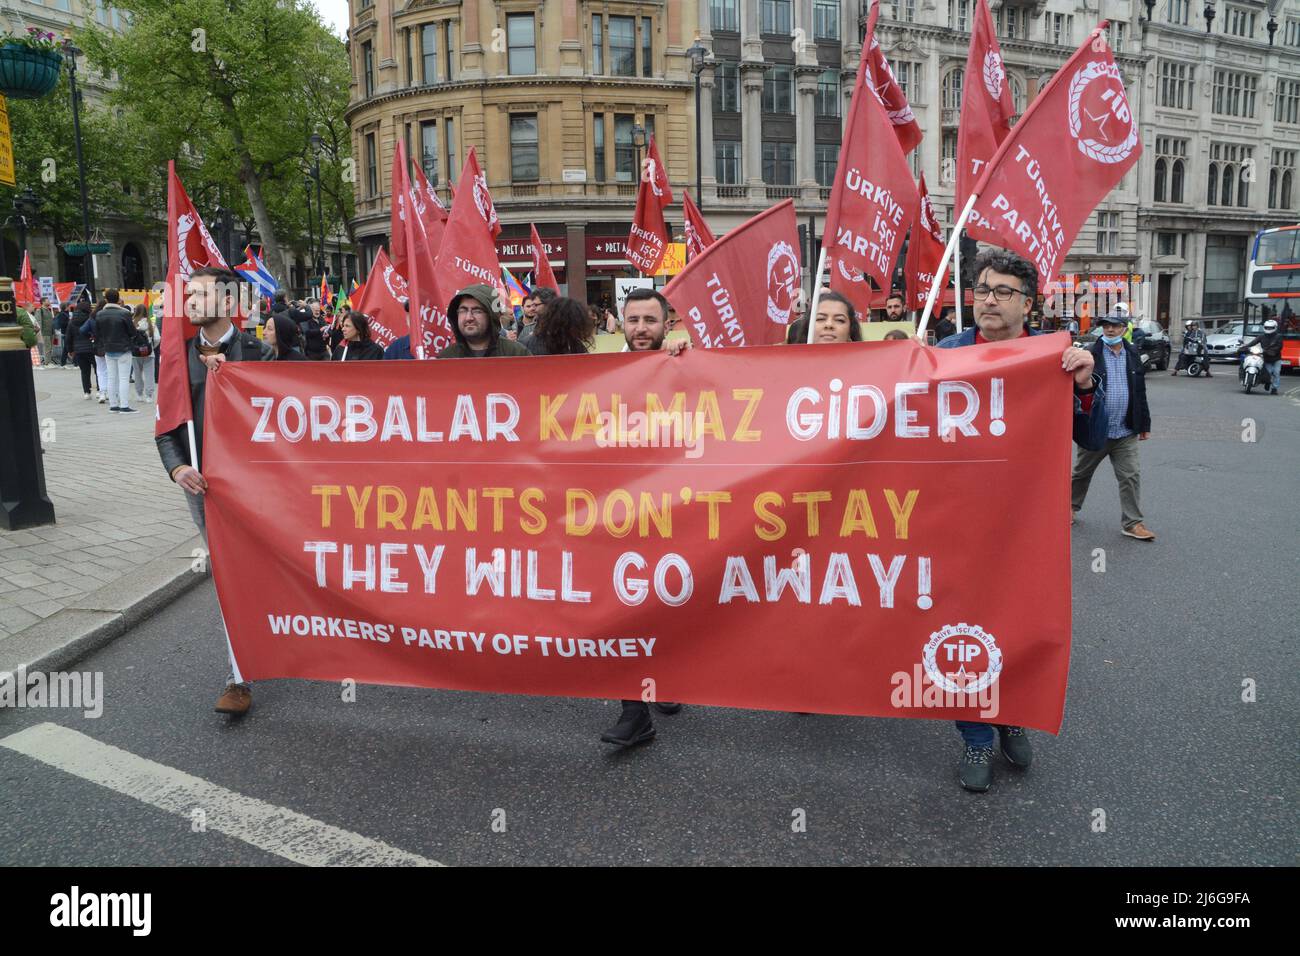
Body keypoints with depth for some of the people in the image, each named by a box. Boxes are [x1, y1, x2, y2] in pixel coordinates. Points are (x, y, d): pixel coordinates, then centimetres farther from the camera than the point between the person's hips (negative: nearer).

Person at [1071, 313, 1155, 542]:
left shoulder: (1133, 354, 7)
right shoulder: (1090, 355, -8)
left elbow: (1141, 392, 11)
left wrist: (1144, 424, 11)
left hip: (1126, 431, 3)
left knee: (1130, 478, 2)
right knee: (1081, 473, 13)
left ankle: (1133, 523, 8)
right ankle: (1071, 507, 34)